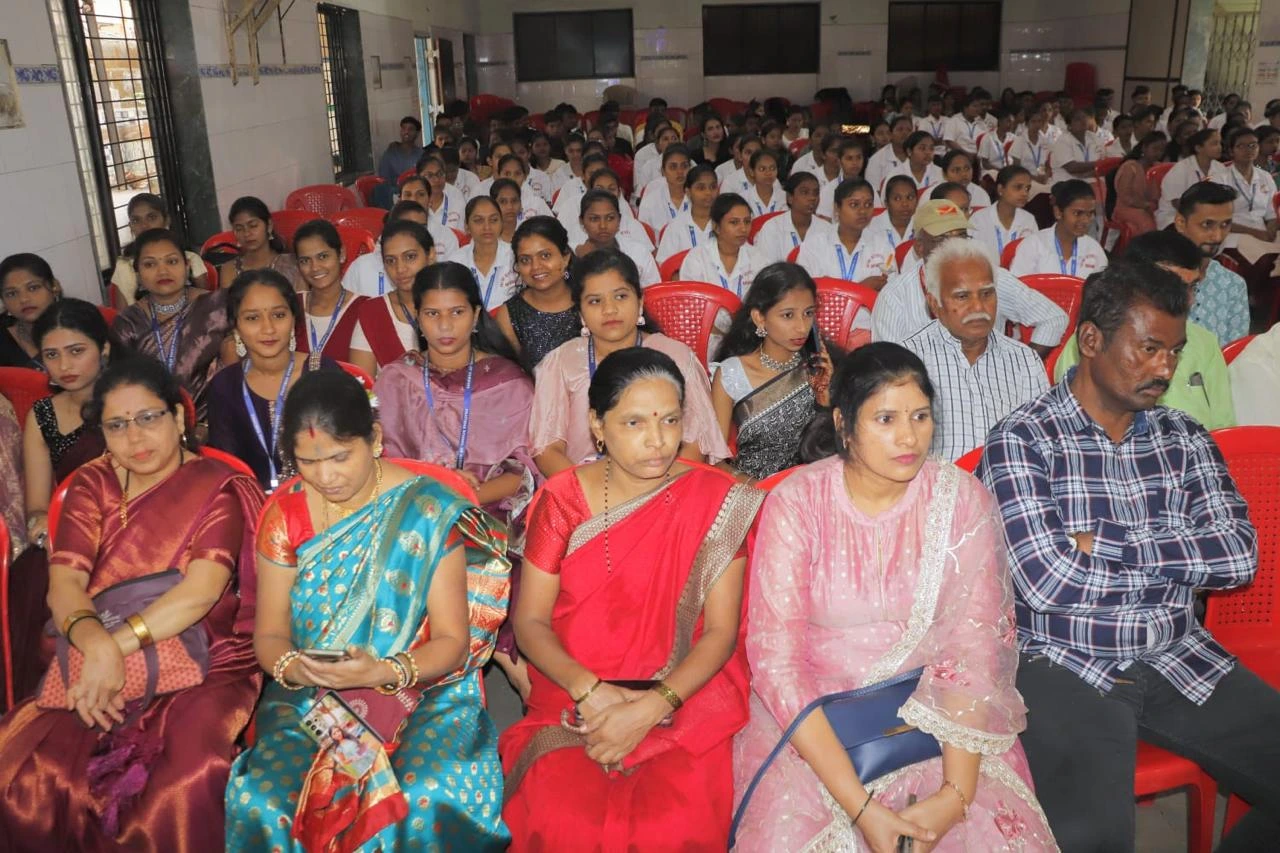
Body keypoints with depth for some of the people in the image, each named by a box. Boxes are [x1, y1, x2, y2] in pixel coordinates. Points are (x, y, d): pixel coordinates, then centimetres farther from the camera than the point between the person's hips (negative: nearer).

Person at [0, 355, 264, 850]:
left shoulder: (217, 489, 1)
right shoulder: (92, 485, 13)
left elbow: (202, 590, -12)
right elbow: (64, 582, -2)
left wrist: (117, 643, -22)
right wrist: (97, 644, -22)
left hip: (201, 665, -4)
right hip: (94, 658, 4)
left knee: (183, 788, -31)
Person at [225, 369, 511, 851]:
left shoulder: (428, 511, -9)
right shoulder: (285, 513, 2)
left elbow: (453, 640, -8)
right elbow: (270, 634, 5)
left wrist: (385, 673, -26)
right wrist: (291, 665, -18)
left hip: (424, 692, -2)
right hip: (308, 698, 3)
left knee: (432, 798, -32)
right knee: (261, 802, -26)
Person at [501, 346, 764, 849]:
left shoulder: (717, 501, -3)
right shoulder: (564, 497, 0)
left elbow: (721, 631, -5)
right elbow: (530, 621, 1)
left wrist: (649, 709, -17)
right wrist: (591, 692, -16)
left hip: (684, 701, -1)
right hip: (572, 705, 1)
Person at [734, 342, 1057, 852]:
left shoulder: (962, 500, -5)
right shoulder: (796, 503, -10)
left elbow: (976, 649, -9)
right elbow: (776, 658, -14)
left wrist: (956, 794, -21)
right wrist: (859, 806, -20)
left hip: (939, 717, 1)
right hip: (812, 722, -1)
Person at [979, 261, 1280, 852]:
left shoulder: (1183, 439, 9)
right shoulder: (1021, 442, -9)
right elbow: (1046, 581, -19)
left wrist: (1107, 544, -14)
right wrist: (1183, 558, -5)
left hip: (1178, 660, 6)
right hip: (1061, 667, -6)